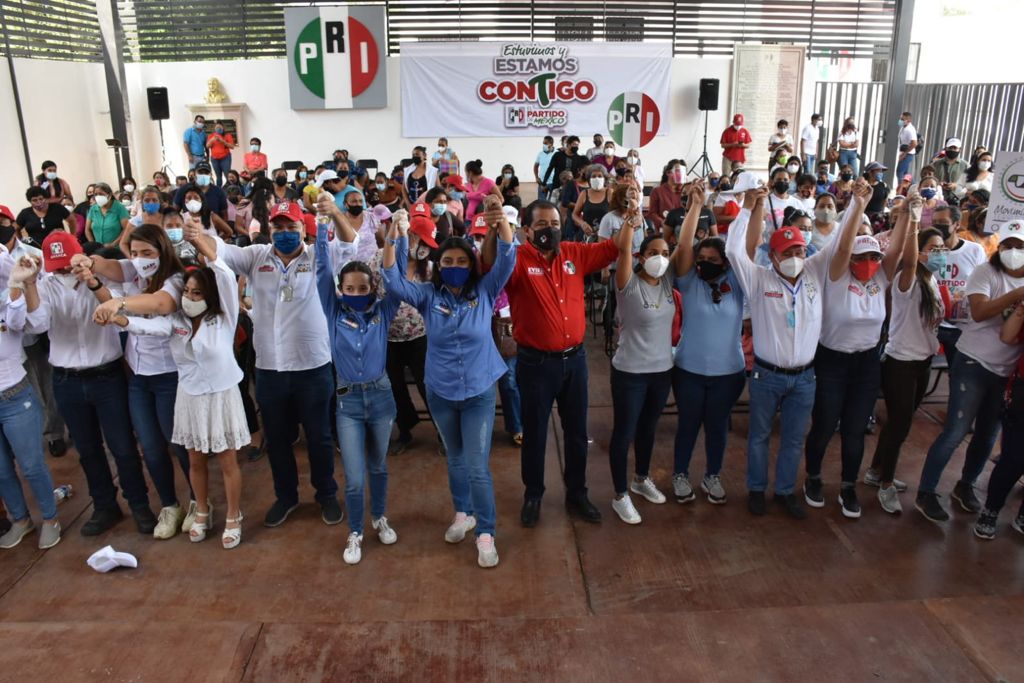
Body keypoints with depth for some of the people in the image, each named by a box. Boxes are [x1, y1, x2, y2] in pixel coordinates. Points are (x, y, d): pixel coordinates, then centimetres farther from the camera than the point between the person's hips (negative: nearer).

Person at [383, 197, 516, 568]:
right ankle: (462, 514, 42)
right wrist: (393, 238, -34)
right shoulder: (429, 295, -6)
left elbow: (507, 260, -22)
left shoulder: (484, 292, -9)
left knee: (478, 467, -2)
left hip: (479, 393, -2)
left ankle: (485, 534, 13)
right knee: (455, 459, 21)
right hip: (440, 393, 3)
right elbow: (393, 280, -18)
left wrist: (501, 221, -40)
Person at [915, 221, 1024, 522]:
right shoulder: (985, 272, -8)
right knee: (955, 433, -7)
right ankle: (925, 493, 3)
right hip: (974, 364, -5)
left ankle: (965, 485, 32)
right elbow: (979, 312, -23)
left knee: (988, 434, 13)